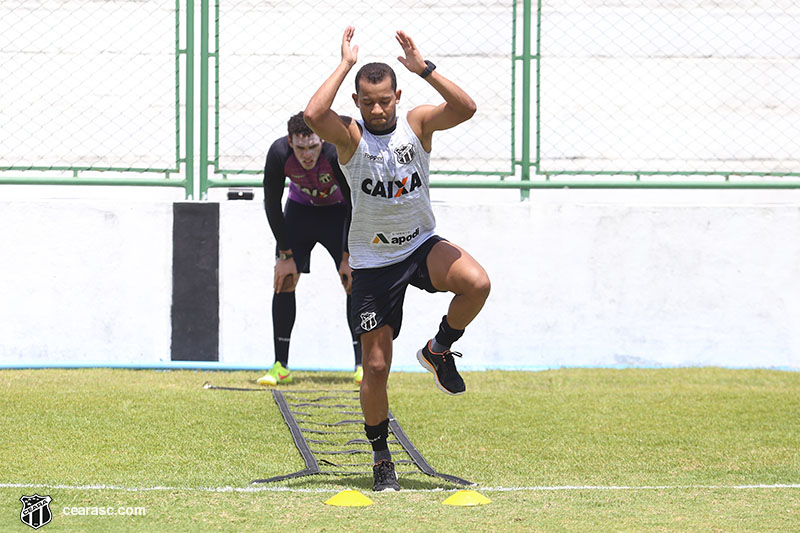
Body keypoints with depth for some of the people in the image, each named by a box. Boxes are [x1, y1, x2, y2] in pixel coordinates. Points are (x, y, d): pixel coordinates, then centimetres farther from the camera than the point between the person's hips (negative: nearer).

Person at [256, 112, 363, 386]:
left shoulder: (338, 153, -36)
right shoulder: (278, 154, -30)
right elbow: (272, 204, -16)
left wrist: (347, 257, -21)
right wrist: (285, 255, -14)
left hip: (338, 211, -2)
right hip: (300, 207, 2)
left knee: (354, 281, -12)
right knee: (284, 281, -7)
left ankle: (362, 364, -5)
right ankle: (280, 366, 0)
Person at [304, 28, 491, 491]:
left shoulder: (417, 123, -5)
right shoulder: (350, 136, -10)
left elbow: (465, 109, -23)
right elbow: (313, 115, -32)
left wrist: (425, 69, -31)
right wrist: (346, 64, -24)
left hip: (422, 245, 1)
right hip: (374, 261, -1)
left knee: (477, 284, -30)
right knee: (376, 365, -2)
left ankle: (439, 349, 0)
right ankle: (381, 457, 17)